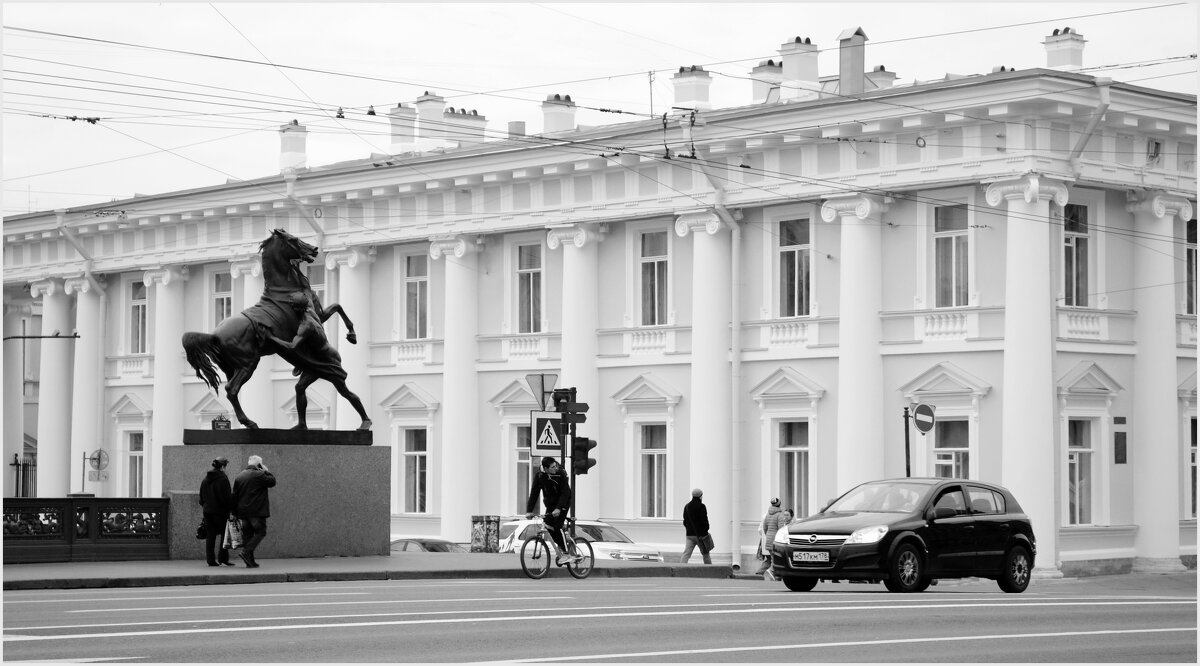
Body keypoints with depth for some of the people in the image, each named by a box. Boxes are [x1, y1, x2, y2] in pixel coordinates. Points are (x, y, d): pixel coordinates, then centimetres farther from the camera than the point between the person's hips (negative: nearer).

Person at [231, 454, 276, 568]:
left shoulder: (239, 477, 13)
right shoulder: (259, 475, -10)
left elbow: (235, 495, 13)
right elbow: (272, 482, -6)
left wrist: (235, 512, 16)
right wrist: (267, 471, 8)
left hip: (243, 512, 7)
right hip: (256, 512, -7)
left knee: (247, 534, 9)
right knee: (260, 532, -1)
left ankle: (250, 561, 7)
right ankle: (246, 552, -17)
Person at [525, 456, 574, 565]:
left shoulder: (561, 474, -20)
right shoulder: (539, 477, -11)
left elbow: (565, 493, -25)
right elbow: (534, 494, -12)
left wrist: (558, 508, -38)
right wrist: (529, 511, -22)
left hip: (563, 503, -4)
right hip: (550, 505, 4)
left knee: (557, 526, -19)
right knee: (549, 526, -9)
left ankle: (565, 553, -14)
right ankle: (561, 546, 11)